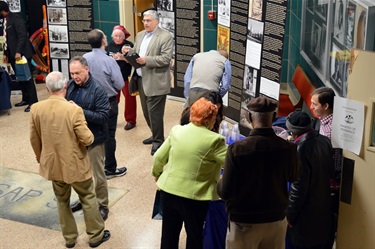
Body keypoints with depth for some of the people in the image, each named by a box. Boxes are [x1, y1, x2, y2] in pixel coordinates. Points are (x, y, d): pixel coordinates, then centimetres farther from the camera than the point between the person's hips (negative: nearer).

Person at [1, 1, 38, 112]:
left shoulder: (15, 18, -11)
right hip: (13, 54, 8)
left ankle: (33, 102, -1)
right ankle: (26, 99, 21)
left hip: (21, 54, -8)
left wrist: (18, 52, -24)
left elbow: (22, 35, -19)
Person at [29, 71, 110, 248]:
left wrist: (40, 159, 17)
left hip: (53, 165, 4)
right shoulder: (74, 109, -24)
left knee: (62, 201, 21)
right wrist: (89, 135, 3)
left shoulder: (36, 109, -10)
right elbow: (87, 139, -20)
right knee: (88, 199, 15)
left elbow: (34, 139, 1)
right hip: (75, 165, -4)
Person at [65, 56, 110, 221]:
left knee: (97, 175, 8)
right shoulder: (70, 85, -1)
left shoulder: (97, 90, -18)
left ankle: (102, 206, 25)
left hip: (93, 139, -5)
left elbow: (103, 116, -22)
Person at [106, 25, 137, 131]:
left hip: (126, 77, -3)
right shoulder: (109, 46, 4)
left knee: (129, 98, 3)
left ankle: (130, 120, 15)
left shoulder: (129, 45, -7)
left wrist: (124, 58, -25)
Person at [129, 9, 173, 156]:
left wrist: (146, 60, -25)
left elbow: (166, 59, -17)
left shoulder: (166, 37, -9)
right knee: (146, 111, 16)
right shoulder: (140, 35, 15)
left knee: (154, 113, -4)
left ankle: (158, 141, 11)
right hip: (141, 79, 8)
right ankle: (156, 135, 33)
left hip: (155, 82, -8)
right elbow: (134, 52, 16)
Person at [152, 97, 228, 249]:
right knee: (194, 236, 17)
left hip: (168, 191, 5)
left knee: (169, 234, 22)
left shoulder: (177, 130, -1)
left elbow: (159, 158, 7)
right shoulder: (214, 140, -16)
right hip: (194, 197, -4)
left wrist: (157, 173, 26)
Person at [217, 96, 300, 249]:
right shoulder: (288, 148, -10)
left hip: (244, 222, -3)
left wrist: (220, 183, 6)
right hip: (276, 220, 3)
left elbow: (225, 192, -16)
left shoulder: (237, 148, -21)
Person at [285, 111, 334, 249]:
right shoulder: (325, 141, -3)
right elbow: (331, 171, 10)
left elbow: (299, 187, -22)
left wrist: (290, 215, -12)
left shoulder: (301, 149, -25)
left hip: (306, 213, -7)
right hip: (323, 209, 7)